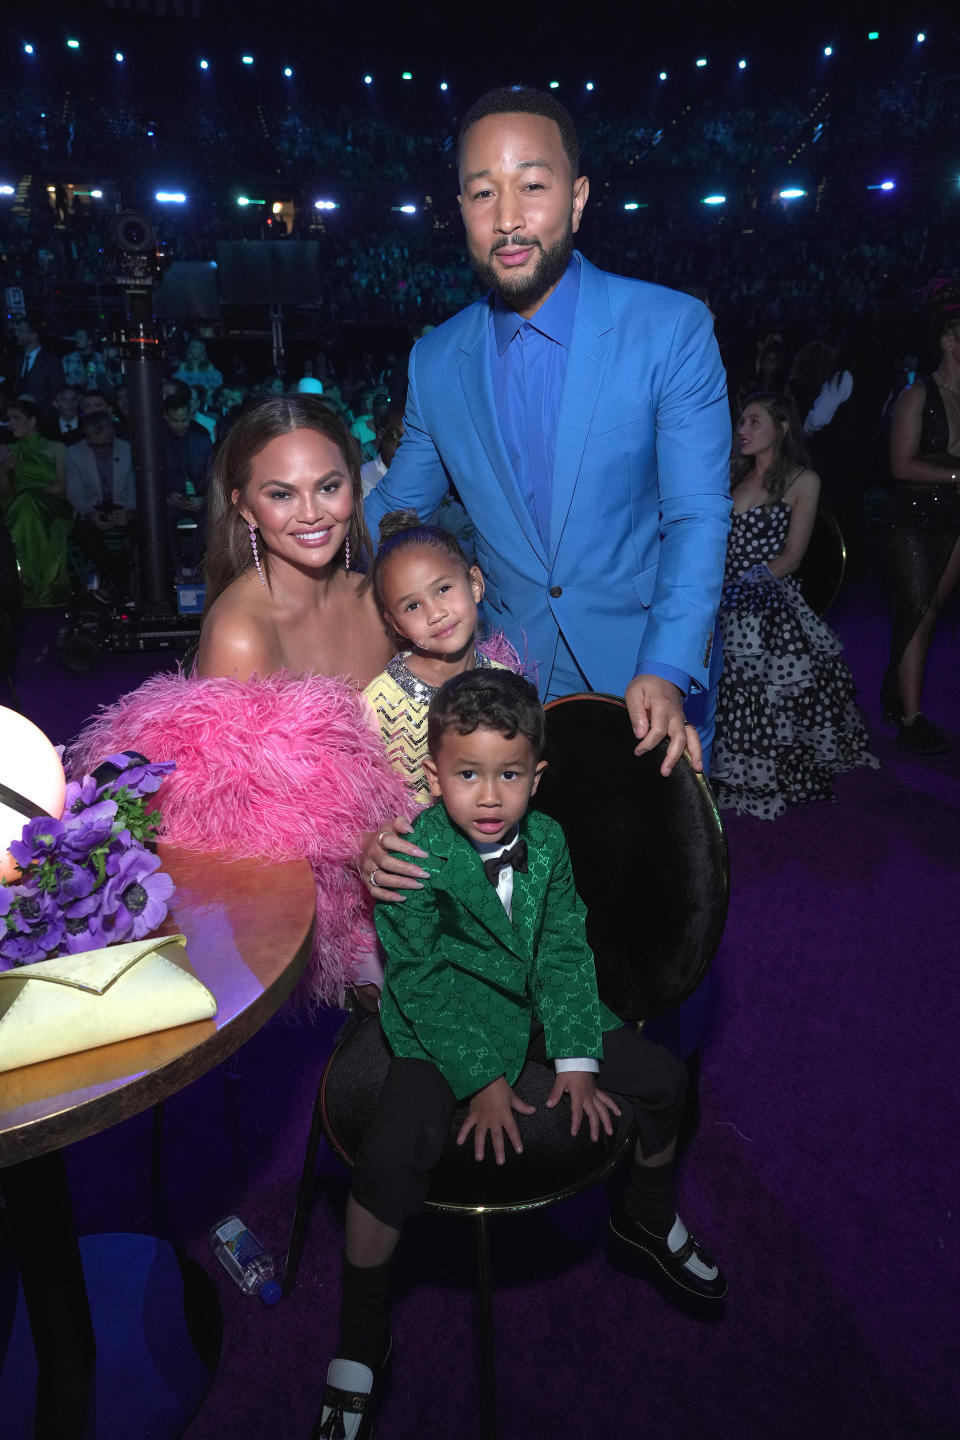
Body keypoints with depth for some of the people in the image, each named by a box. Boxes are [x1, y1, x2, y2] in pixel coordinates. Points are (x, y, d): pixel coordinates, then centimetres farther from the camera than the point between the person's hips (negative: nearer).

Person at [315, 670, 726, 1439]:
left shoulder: (548, 842, -6)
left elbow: (564, 955, -3)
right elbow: (421, 981, -18)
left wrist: (577, 1061, -9)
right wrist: (482, 1079, -19)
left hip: (534, 1005, 5)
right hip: (444, 1024, -5)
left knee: (663, 1079, 2)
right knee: (392, 1156, -26)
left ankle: (650, 1217, 34)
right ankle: (359, 1345, 0)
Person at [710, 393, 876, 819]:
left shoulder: (803, 480, 4)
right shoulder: (734, 475, 19)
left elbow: (791, 555, -3)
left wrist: (747, 581, -15)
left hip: (768, 600, -4)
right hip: (722, 601, 4)